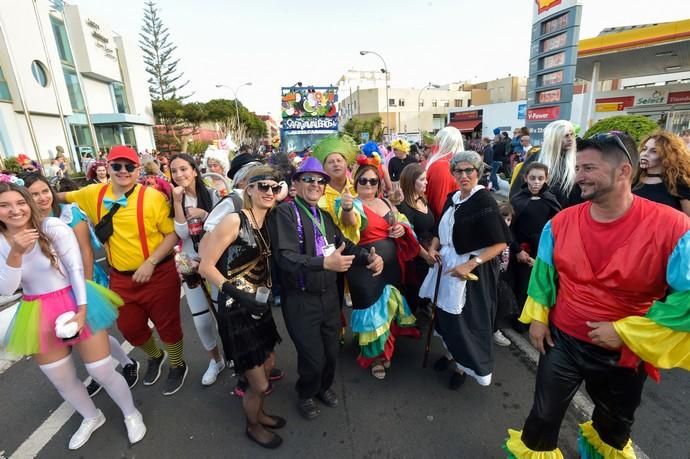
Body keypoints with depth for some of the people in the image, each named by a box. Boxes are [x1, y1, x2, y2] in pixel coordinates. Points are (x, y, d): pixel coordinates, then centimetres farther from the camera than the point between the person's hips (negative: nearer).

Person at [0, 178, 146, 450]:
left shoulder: (53, 227, -14)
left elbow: (76, 268, -13)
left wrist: (82, 309, -18)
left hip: (75, 303, -4)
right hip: (39, 315, 5)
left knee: (102, 372, 2)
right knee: (61, 380, 19)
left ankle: (131, 414, 29)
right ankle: (92, 417, 46)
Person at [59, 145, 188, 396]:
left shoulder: (153, 197, -15)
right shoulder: (94, 194, 2)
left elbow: (174, 233, -15)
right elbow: (63, 197, 23)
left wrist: (151, 262, -21)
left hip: (159, 275, -5)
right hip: (120, 277, 6)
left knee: (167, 325, 9)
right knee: (129, 328, 19)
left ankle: (178, 366, 37)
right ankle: (155, 356, 51)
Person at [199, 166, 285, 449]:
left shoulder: (267, 224, 4)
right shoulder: (234, 220, -18)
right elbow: (206, 266, -18)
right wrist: (237, 294, -24)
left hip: (259, 306, 8)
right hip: (236, 310, -7)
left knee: (268, 366, 24)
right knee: (259, 383, 8)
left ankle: (258, 413, 52)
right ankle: (253, 426, 40)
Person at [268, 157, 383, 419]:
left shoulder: (324, 215, 9)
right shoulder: (285, 212, -15)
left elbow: (344, 244, 8)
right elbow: (285, 256, -26)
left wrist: (369, 257, -11)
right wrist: (325, 263, -38)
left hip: (329, 295, 6)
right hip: (301, 300, -6)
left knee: (331, 351, 19)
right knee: (312, 356, 7)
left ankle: (324, 387, 51)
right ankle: (306, 395, 42)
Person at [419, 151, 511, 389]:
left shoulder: (485, 201, -16)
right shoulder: (452, 198, 5)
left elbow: (500, 243, -19)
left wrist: (470, 264, -26)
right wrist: (433, 248, -3)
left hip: (472, 271, -6)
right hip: (447, 265, 7)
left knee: (466, 320, 8)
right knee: (447, 314, 18)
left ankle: (464, 365, 32)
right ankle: (451, 352, 43)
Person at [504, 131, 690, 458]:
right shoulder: (561, 222, -11)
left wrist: (624, 331, -19)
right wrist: (537, 316, 0)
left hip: (626, 352, 0)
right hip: (562, 341, 1)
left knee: (615, 421, 30)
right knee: (545, 415, 14)